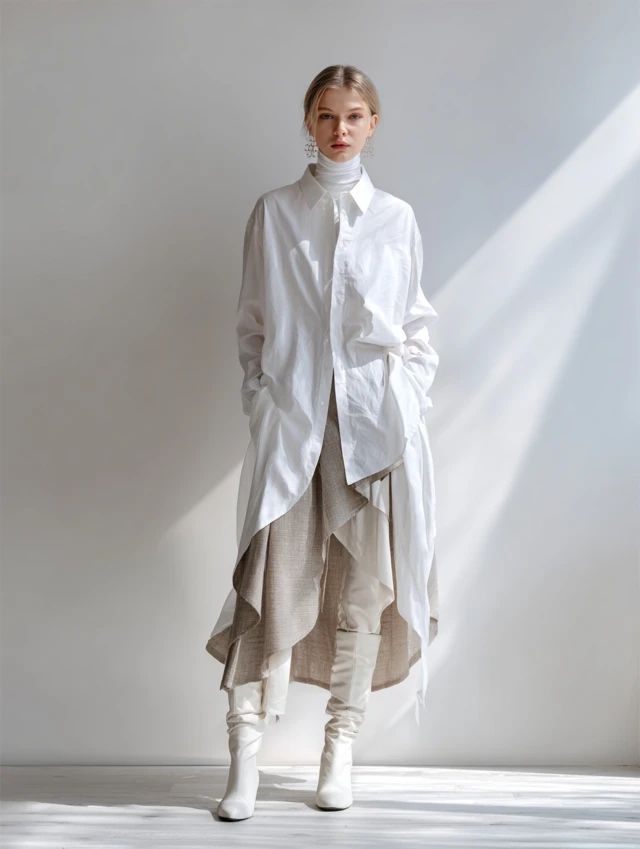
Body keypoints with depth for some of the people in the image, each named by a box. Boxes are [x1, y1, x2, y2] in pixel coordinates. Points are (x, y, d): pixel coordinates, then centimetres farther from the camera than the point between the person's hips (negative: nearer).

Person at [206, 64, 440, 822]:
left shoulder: (397, 218, 10)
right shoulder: (273, 213, 8)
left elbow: (418, 324, 13)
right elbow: (252, 324, 9)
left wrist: (409, 399, 2)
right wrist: (259, 407, 0)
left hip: (375, 419, 1)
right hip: (291, 418, -1)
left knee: (363, 586, 3)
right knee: (277, 583, -7)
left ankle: (340, 748, 16)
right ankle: (244, 760, 1)